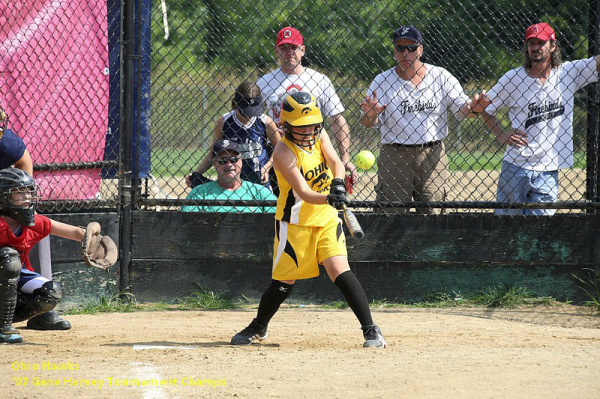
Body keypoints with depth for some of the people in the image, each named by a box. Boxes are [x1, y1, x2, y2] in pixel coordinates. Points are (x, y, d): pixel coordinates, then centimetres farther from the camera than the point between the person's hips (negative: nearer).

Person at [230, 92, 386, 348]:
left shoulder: (318, 135, -2)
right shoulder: (283, 152, -21)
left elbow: (336, 163, -13)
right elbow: (303, 193, -29)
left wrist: (338, 183, -36)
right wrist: (328, 198, -48)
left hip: (326, 219, 3)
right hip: (295, 222, -3)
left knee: (339, 269, -13)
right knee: (285, 281, 4)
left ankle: (370, 329, -13)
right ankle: (258, 328, 29)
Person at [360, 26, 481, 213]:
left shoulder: (441, 77, 6)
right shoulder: (382, 81, 4)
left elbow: (462, 109, 4)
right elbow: (368, 123, -1)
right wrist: (370, 115, -25)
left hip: (432, 155, 1)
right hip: (394, 155, -1)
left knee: (431, 211, 0)